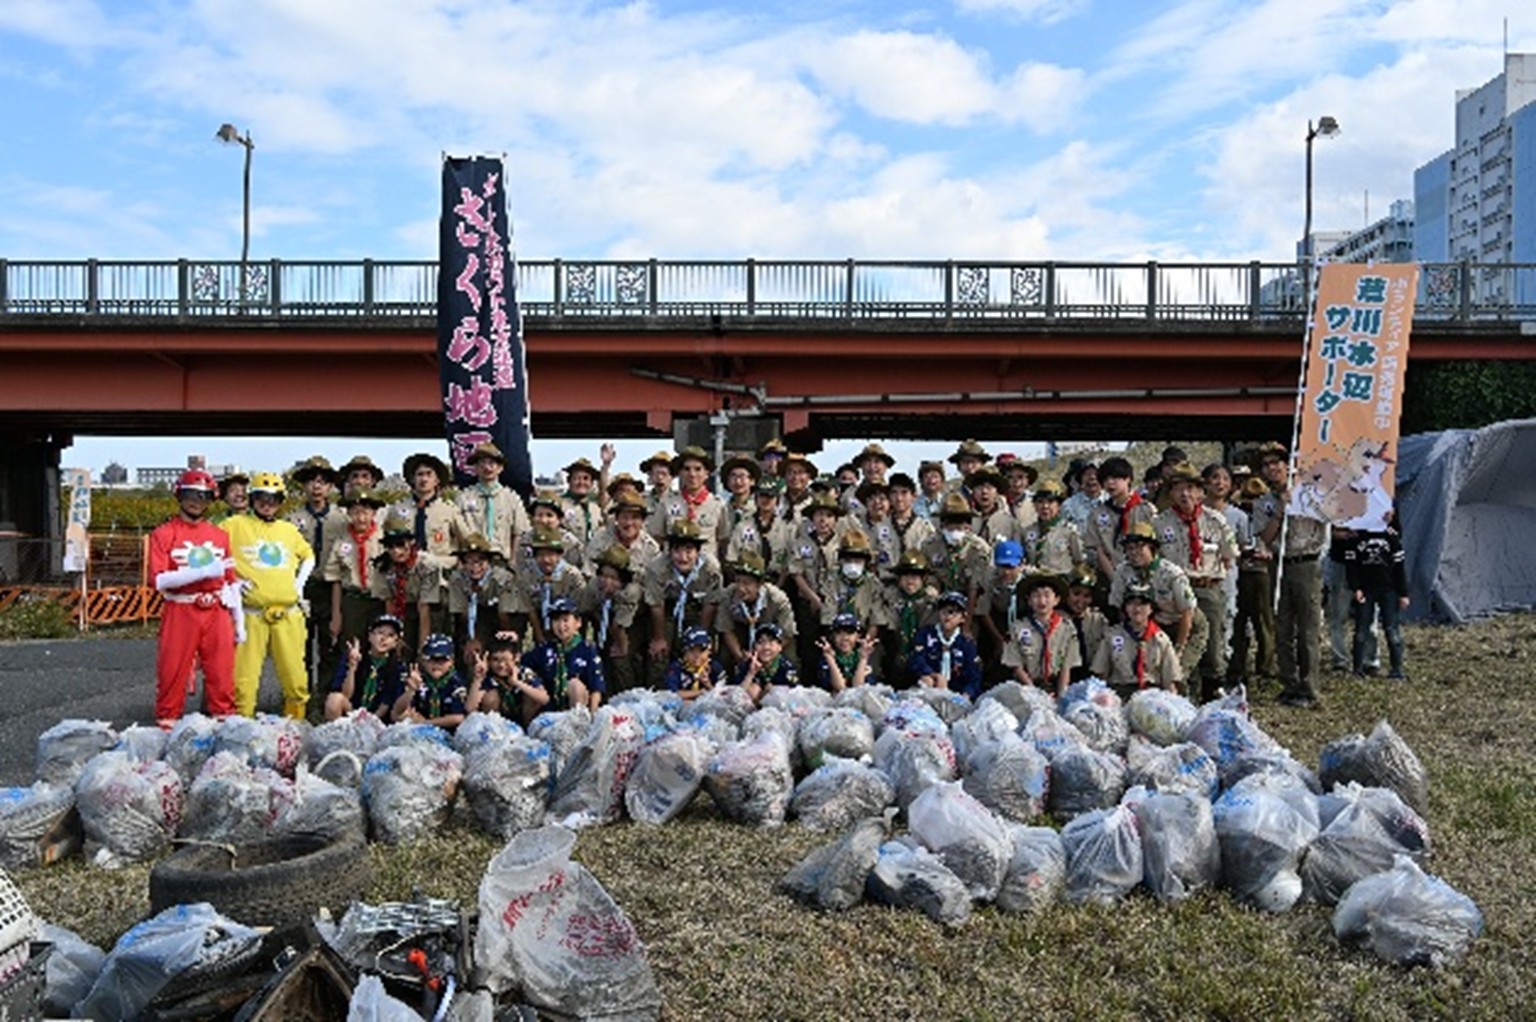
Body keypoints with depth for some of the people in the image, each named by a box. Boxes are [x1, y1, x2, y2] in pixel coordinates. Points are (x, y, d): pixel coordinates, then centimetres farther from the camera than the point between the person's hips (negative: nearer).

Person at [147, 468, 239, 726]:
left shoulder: (221, 535, 13)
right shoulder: (164, 534, 2)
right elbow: (160, 580, -10)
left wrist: (239, 621, 11)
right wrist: (204, 572, -18)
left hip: (217, 613, 3)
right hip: (180, 613, -3)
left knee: (222, 674, 4)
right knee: (172, 673, 1)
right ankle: (166, 724, 11)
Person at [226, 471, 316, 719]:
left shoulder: (289, 530, 16)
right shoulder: (236, 525, 6)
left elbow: (308, 556, 31)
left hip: (289, 613, 3)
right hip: (251, 614, -3)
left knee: (295, 676, 3)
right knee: (244, 678, -5)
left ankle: (296, 724, 16)